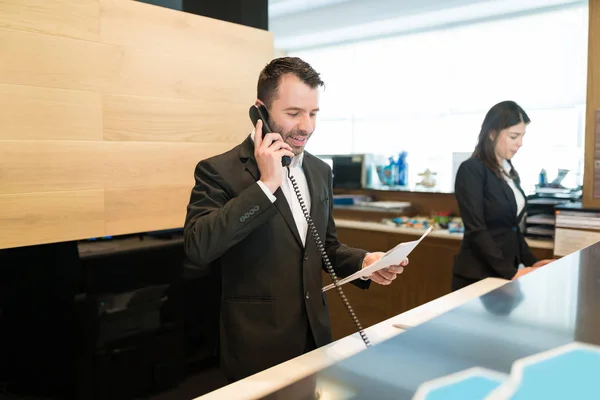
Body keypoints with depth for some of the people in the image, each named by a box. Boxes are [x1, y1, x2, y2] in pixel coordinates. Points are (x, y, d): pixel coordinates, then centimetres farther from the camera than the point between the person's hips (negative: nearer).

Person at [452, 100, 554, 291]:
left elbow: (512, 227, 15)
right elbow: (476, 230, -20)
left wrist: (531, 261, 4)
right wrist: (510, 272, -22)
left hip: (506, 272, 7)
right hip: (478, 275, -7)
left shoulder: (510, 173, 10)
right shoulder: (471, 170, -14)